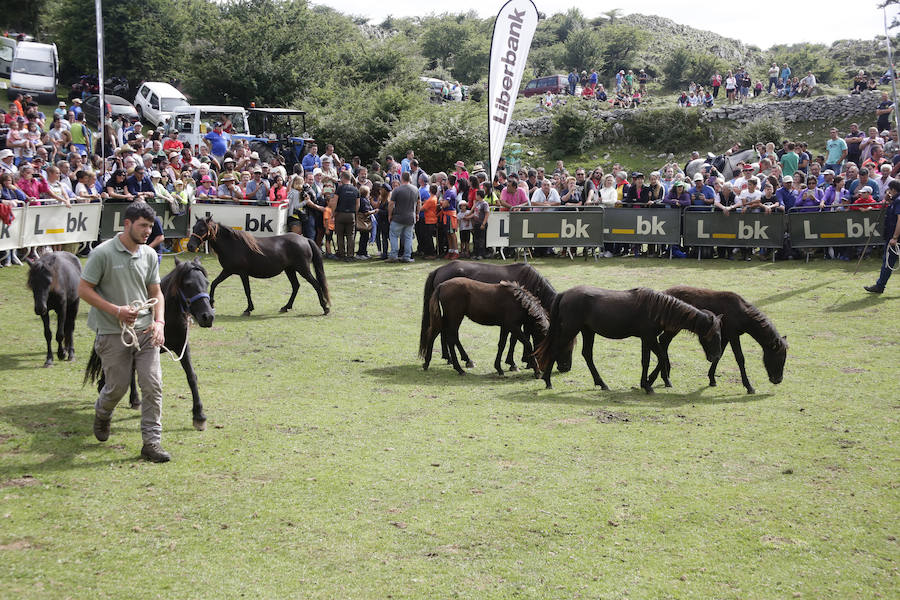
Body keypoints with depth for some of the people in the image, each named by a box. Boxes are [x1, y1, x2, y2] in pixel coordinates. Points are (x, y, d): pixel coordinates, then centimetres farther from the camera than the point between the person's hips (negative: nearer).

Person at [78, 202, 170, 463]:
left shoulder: (149, 255, 6)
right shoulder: (103, 253, -9)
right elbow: (83, 289, -8)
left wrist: (159, 321, -2)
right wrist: (116, 310, -17)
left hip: (145, 331, 4)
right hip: (113, 333, -4)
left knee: (153, 385, -5)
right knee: (117, 387, 6)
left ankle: (151, 441, 1)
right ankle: (102, 413, 41)